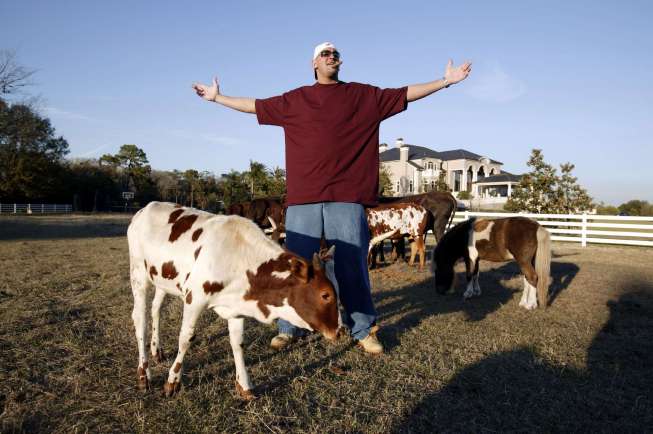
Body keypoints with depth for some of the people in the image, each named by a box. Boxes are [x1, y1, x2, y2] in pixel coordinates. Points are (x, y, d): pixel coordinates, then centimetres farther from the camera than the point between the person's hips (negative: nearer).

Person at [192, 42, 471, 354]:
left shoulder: (365, 95, 13)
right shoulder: (294, 100, 15)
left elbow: (407, 94, 14)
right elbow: (254, 105, 22)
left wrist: (445, 81, 11)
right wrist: (217, 97, 26)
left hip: (347, 197, -1)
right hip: (303, 198, 1)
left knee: (352, 266, 2)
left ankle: (363, 331, 16)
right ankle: (288, 328, 18)